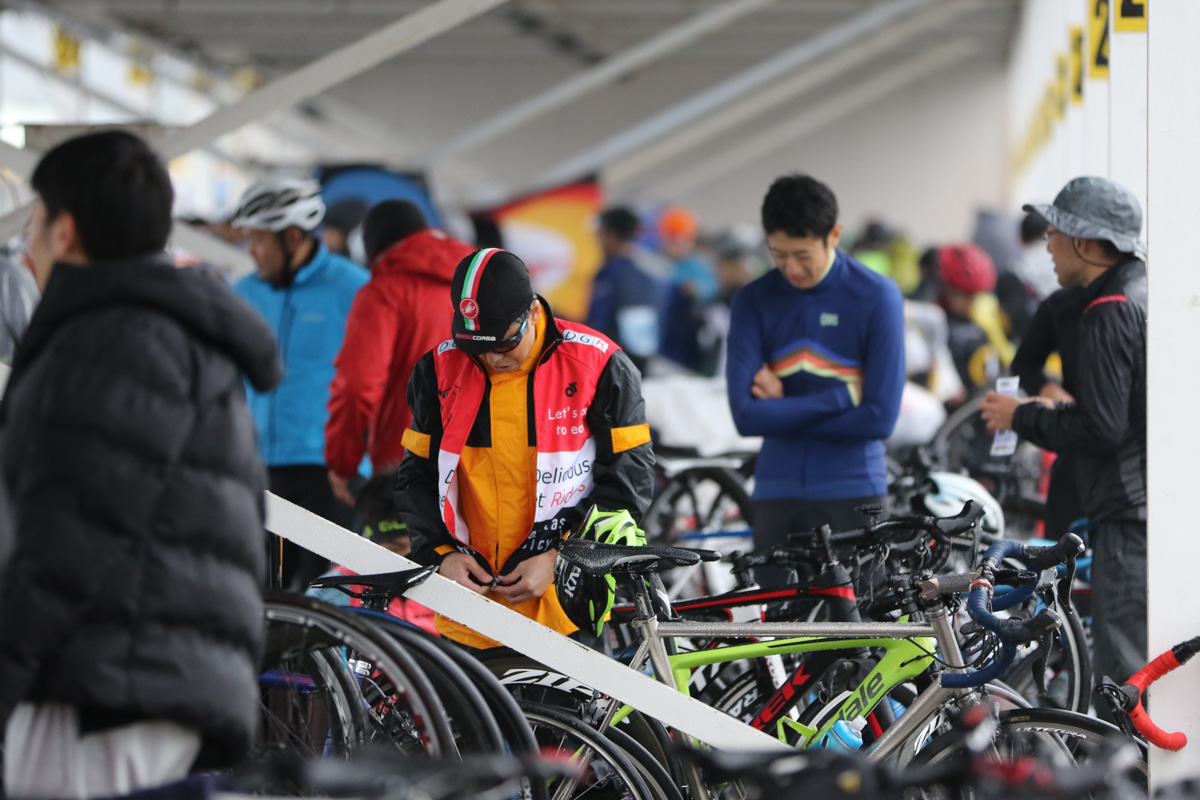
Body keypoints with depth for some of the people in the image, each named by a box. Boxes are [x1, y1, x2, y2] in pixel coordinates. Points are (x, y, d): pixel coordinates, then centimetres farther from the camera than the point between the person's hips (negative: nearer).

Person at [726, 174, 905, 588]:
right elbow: (746, 413, -10)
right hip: (777, 492, 3)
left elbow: (879, 418, -12)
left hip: (852, 494, -3)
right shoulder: (754, 301, 1)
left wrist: (784, 413, -7)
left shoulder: (877, 297, -6)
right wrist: (843, 395, -14)